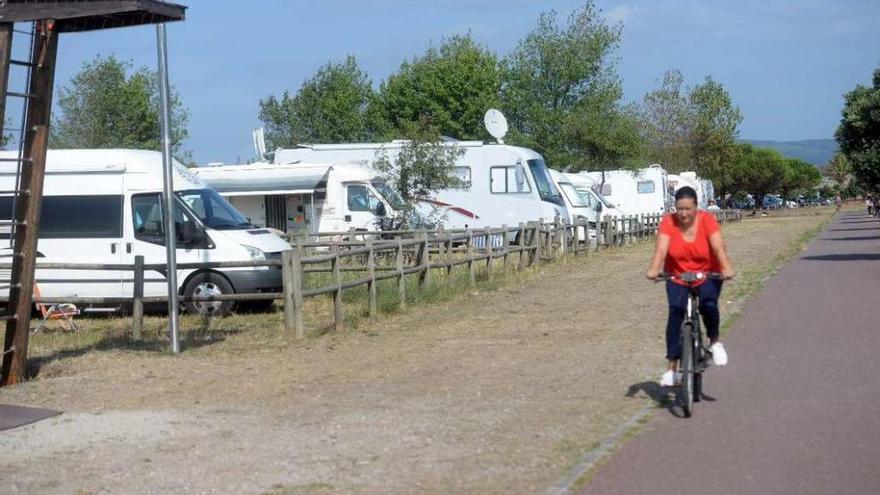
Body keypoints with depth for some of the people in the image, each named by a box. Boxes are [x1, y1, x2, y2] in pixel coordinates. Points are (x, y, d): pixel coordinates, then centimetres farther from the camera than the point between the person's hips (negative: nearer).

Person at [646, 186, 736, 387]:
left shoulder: (707, 220, -16)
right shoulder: (668, 222, -14)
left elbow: (718, 246, -27)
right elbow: (661, 248, -25)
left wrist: (727, 268, -44)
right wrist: (653, 269, -43)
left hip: (707, 276, -1)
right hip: (677, 278, 1)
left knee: (709, 306, -28)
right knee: (675, 313, -18)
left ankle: (714, 342, 4)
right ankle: (672, 368, -14)